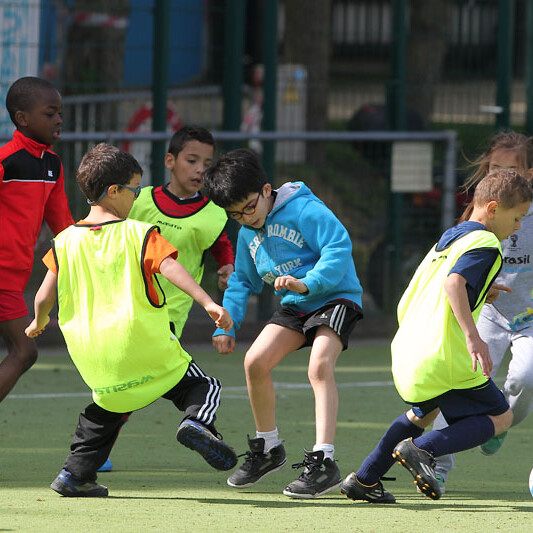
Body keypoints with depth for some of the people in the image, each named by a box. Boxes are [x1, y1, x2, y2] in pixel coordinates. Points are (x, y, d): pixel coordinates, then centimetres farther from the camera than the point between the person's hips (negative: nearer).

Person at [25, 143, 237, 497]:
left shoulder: (65, 241, 5)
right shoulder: (139, 234, -6)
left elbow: (45, 297, 6)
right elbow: (170, 268, -20)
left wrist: (39, 323, 27)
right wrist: (208, 303, -27)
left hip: (94, 359, 4)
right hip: (148, 351, -4)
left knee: (107, 408, 28)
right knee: (204, 387, 10)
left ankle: (77, 472, 17)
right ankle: (197, 420, -22)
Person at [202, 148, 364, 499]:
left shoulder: (304, 210, -16)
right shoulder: (248, 234, 10)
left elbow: (339, 246, -25)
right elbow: (242, 282, 21)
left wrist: (308, 283, -36)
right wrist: (226, 325, 11)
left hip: (335, 297, -8)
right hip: (295, 306, 8)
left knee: (319, 365, -28)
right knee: (255, 361, -7)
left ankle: (324, 461, -31)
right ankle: (268, 447, 14)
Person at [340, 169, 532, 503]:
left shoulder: (449, 238, 21)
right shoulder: (486, 244, -7)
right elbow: (454, 282, -26)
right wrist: (472, 336, -33)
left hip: (406, 355, 9)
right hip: (444, 359, -9)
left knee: (424, 411, 34)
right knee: (500, 417, 5)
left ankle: (364, 479, 29)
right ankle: (423, 449, -14)